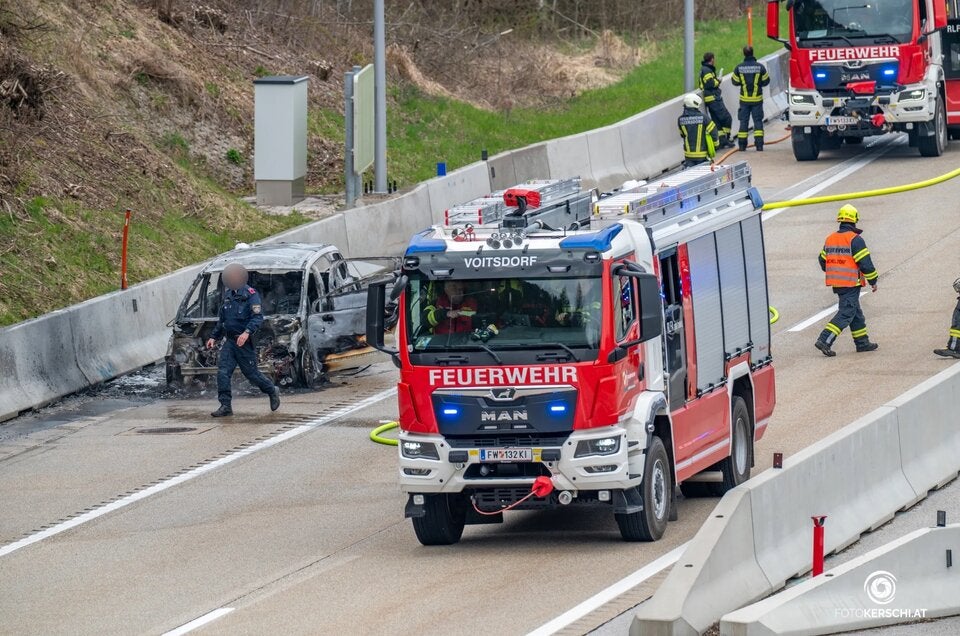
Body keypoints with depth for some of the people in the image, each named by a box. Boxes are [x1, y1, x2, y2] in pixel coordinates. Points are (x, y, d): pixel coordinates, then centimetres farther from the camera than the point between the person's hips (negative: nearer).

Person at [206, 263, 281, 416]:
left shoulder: (250, 294, -11)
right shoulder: (228, 294, 12)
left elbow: (257, 318, -20)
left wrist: (247, 332, -34)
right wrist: (214, 337, 22)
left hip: (244, 342, -6)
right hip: (230, 341, 6)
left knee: (251, 373, 5)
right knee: (223, 373, -7)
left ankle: (273, 391, 30)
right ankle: (226, 406, -5)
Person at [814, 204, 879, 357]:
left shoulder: (830, 239, 10)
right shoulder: (855, 240, -14)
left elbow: (823, 261, 18)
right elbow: (865, 263, -14)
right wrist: (873, 281, -2)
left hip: (836, 284, 8)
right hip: (851, 284, -8)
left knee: (856, 312, 19)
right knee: (845, 314, -7)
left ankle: (862, 342, 25)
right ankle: (825, 340, -18)